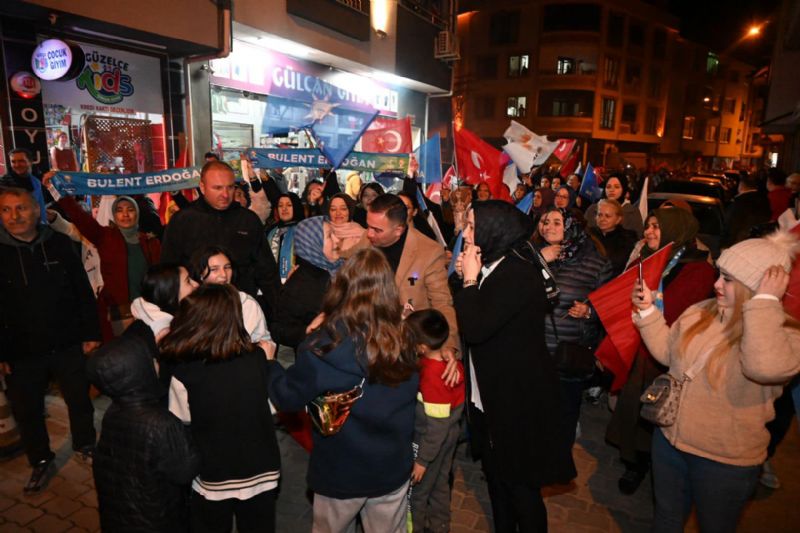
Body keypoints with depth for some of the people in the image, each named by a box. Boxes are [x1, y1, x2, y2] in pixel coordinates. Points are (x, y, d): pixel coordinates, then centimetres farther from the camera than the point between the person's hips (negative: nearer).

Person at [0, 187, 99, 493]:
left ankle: (85, 445, 39)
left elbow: (84, 292, 0)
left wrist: (91, 333, -2)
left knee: (80, 401, 15)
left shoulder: (59, 244, -4)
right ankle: (40, 461, 35)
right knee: (27, 411, 13)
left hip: (68, 345, 0)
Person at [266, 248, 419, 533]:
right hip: (393, 468, 3)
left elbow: (287, 398, -13)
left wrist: (269, 363, 4)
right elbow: (408, 395, 2)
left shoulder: (326, 344, -24)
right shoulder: (402, 339, -12)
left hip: (341, 472, -2)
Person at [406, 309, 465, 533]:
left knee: (415, 489, 17)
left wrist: (422, 460, -17)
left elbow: (437, 427, -27)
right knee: (440, 483, 28)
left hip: (429, 441, -8)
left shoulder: (432, 377, -35)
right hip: (450, 435, 8)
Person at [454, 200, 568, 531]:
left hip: (518, 396, -9)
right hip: (491, 392, 9)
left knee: (519, 482, 8)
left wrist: (470, 279, -17)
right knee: (496, 473, 22)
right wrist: (467, 278, -4)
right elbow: (472, 319, 8)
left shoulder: (518, 274, -22)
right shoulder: (494, 266, 7)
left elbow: (475, 329, -27)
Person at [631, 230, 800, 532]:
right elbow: (667, 352, 7)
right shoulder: (700, 312, -5)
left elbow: (765, 367, -44)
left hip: (725, 461, -4)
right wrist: (648, 311, -4)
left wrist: (766, 301, -35)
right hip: (669, 439, 5)